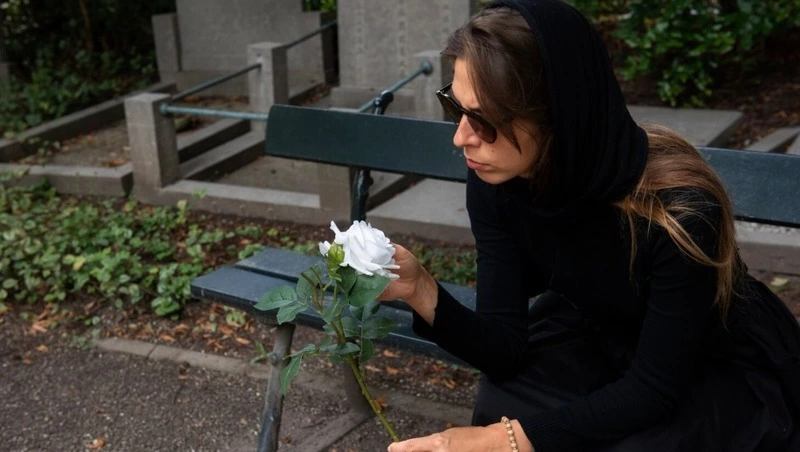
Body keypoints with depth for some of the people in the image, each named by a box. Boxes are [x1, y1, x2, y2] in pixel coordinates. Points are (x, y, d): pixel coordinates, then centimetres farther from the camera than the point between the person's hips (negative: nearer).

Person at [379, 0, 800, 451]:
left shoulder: (677, 208, -34)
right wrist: (421, 289, -34)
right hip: (602, 347, 4)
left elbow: (654, 390, -27)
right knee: (502, 409, -21)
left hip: (723, 374, -4)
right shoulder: (495, 184, -19)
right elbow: (506, 347, -16)